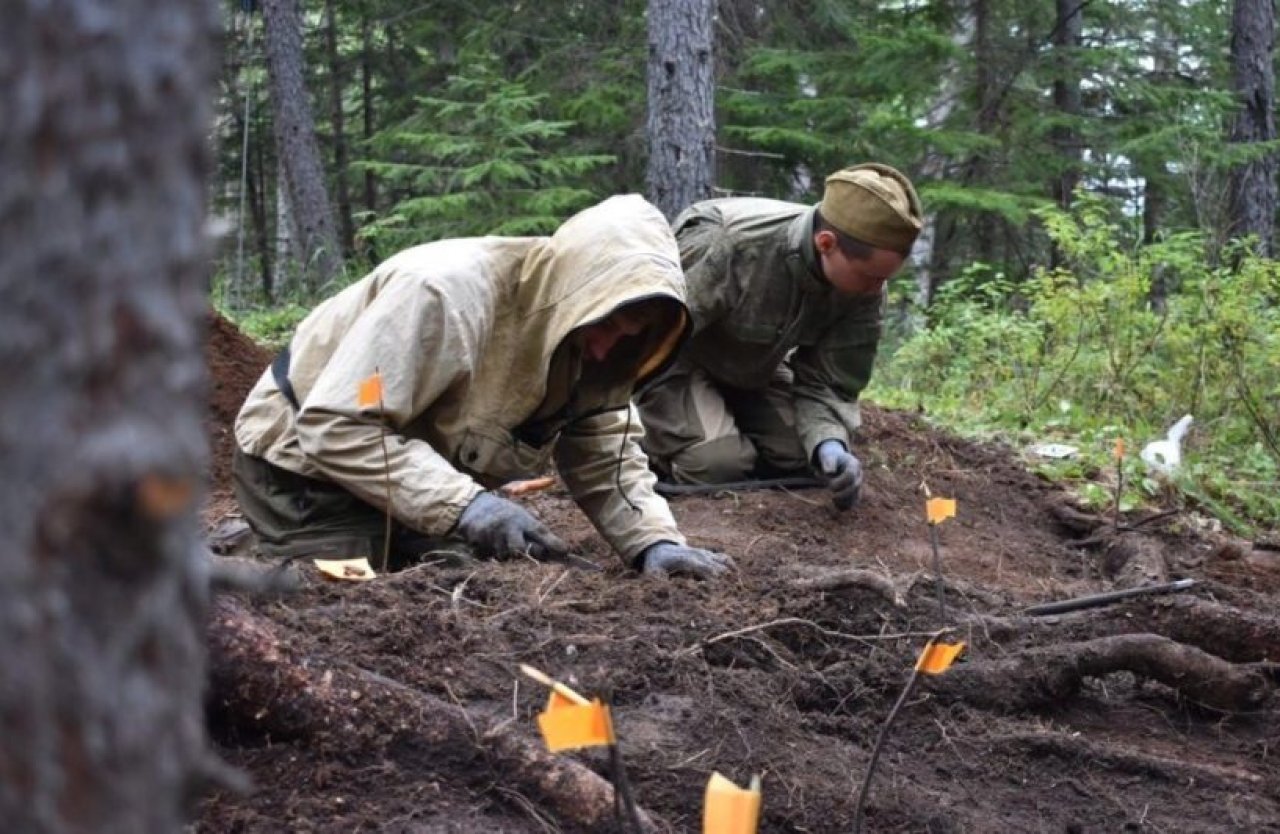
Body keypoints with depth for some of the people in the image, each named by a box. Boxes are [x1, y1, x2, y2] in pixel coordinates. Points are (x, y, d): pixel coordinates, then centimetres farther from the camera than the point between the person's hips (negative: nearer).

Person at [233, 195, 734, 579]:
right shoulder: (450, 293, -34)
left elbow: (605, 459, -6)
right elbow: (336, 428, -35)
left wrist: (655, 541, -26)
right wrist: (465, 504, -42)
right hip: (308, 461, -8)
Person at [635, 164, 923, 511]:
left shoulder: (863, 291, -21)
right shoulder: (729, 248, -40)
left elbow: (826, 382, -15)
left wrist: (829, 443, -36)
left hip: (753, 370, 6)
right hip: (673, 362, -6)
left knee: (802, 456, -9)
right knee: (719, 464, -24)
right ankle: (649, 446, 6)